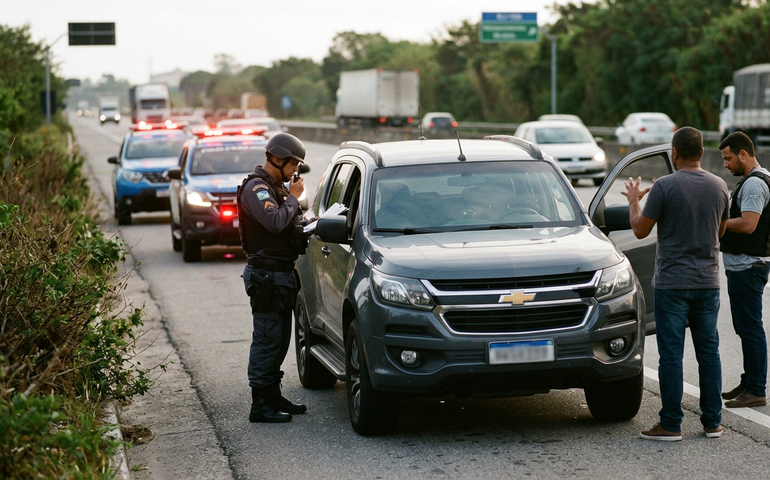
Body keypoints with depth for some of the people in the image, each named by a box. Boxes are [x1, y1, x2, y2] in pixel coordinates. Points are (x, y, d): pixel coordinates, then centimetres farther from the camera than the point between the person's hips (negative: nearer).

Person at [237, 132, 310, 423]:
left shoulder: (276, 186, 18)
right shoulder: (256, 187, -14)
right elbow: (275, 222, -28)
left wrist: (305, 225, 8)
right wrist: (293, 197, -14)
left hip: (282, 273, 10)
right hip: (266, 275, -10)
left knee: (279, 340, 15)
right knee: (267, 340, -9)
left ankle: (273, 397, 24)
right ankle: (260, 405, -6)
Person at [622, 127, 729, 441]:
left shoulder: (665, 186, -13)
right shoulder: (719, 186, 3)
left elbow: (640, 230, -5)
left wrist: (633, 201, 11)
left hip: (672, 283, -5)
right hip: (708, 282, 5)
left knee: (671, 354, 0)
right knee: (709, 352, 11)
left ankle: (671, 425, 2)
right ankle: (712, 421, 15)